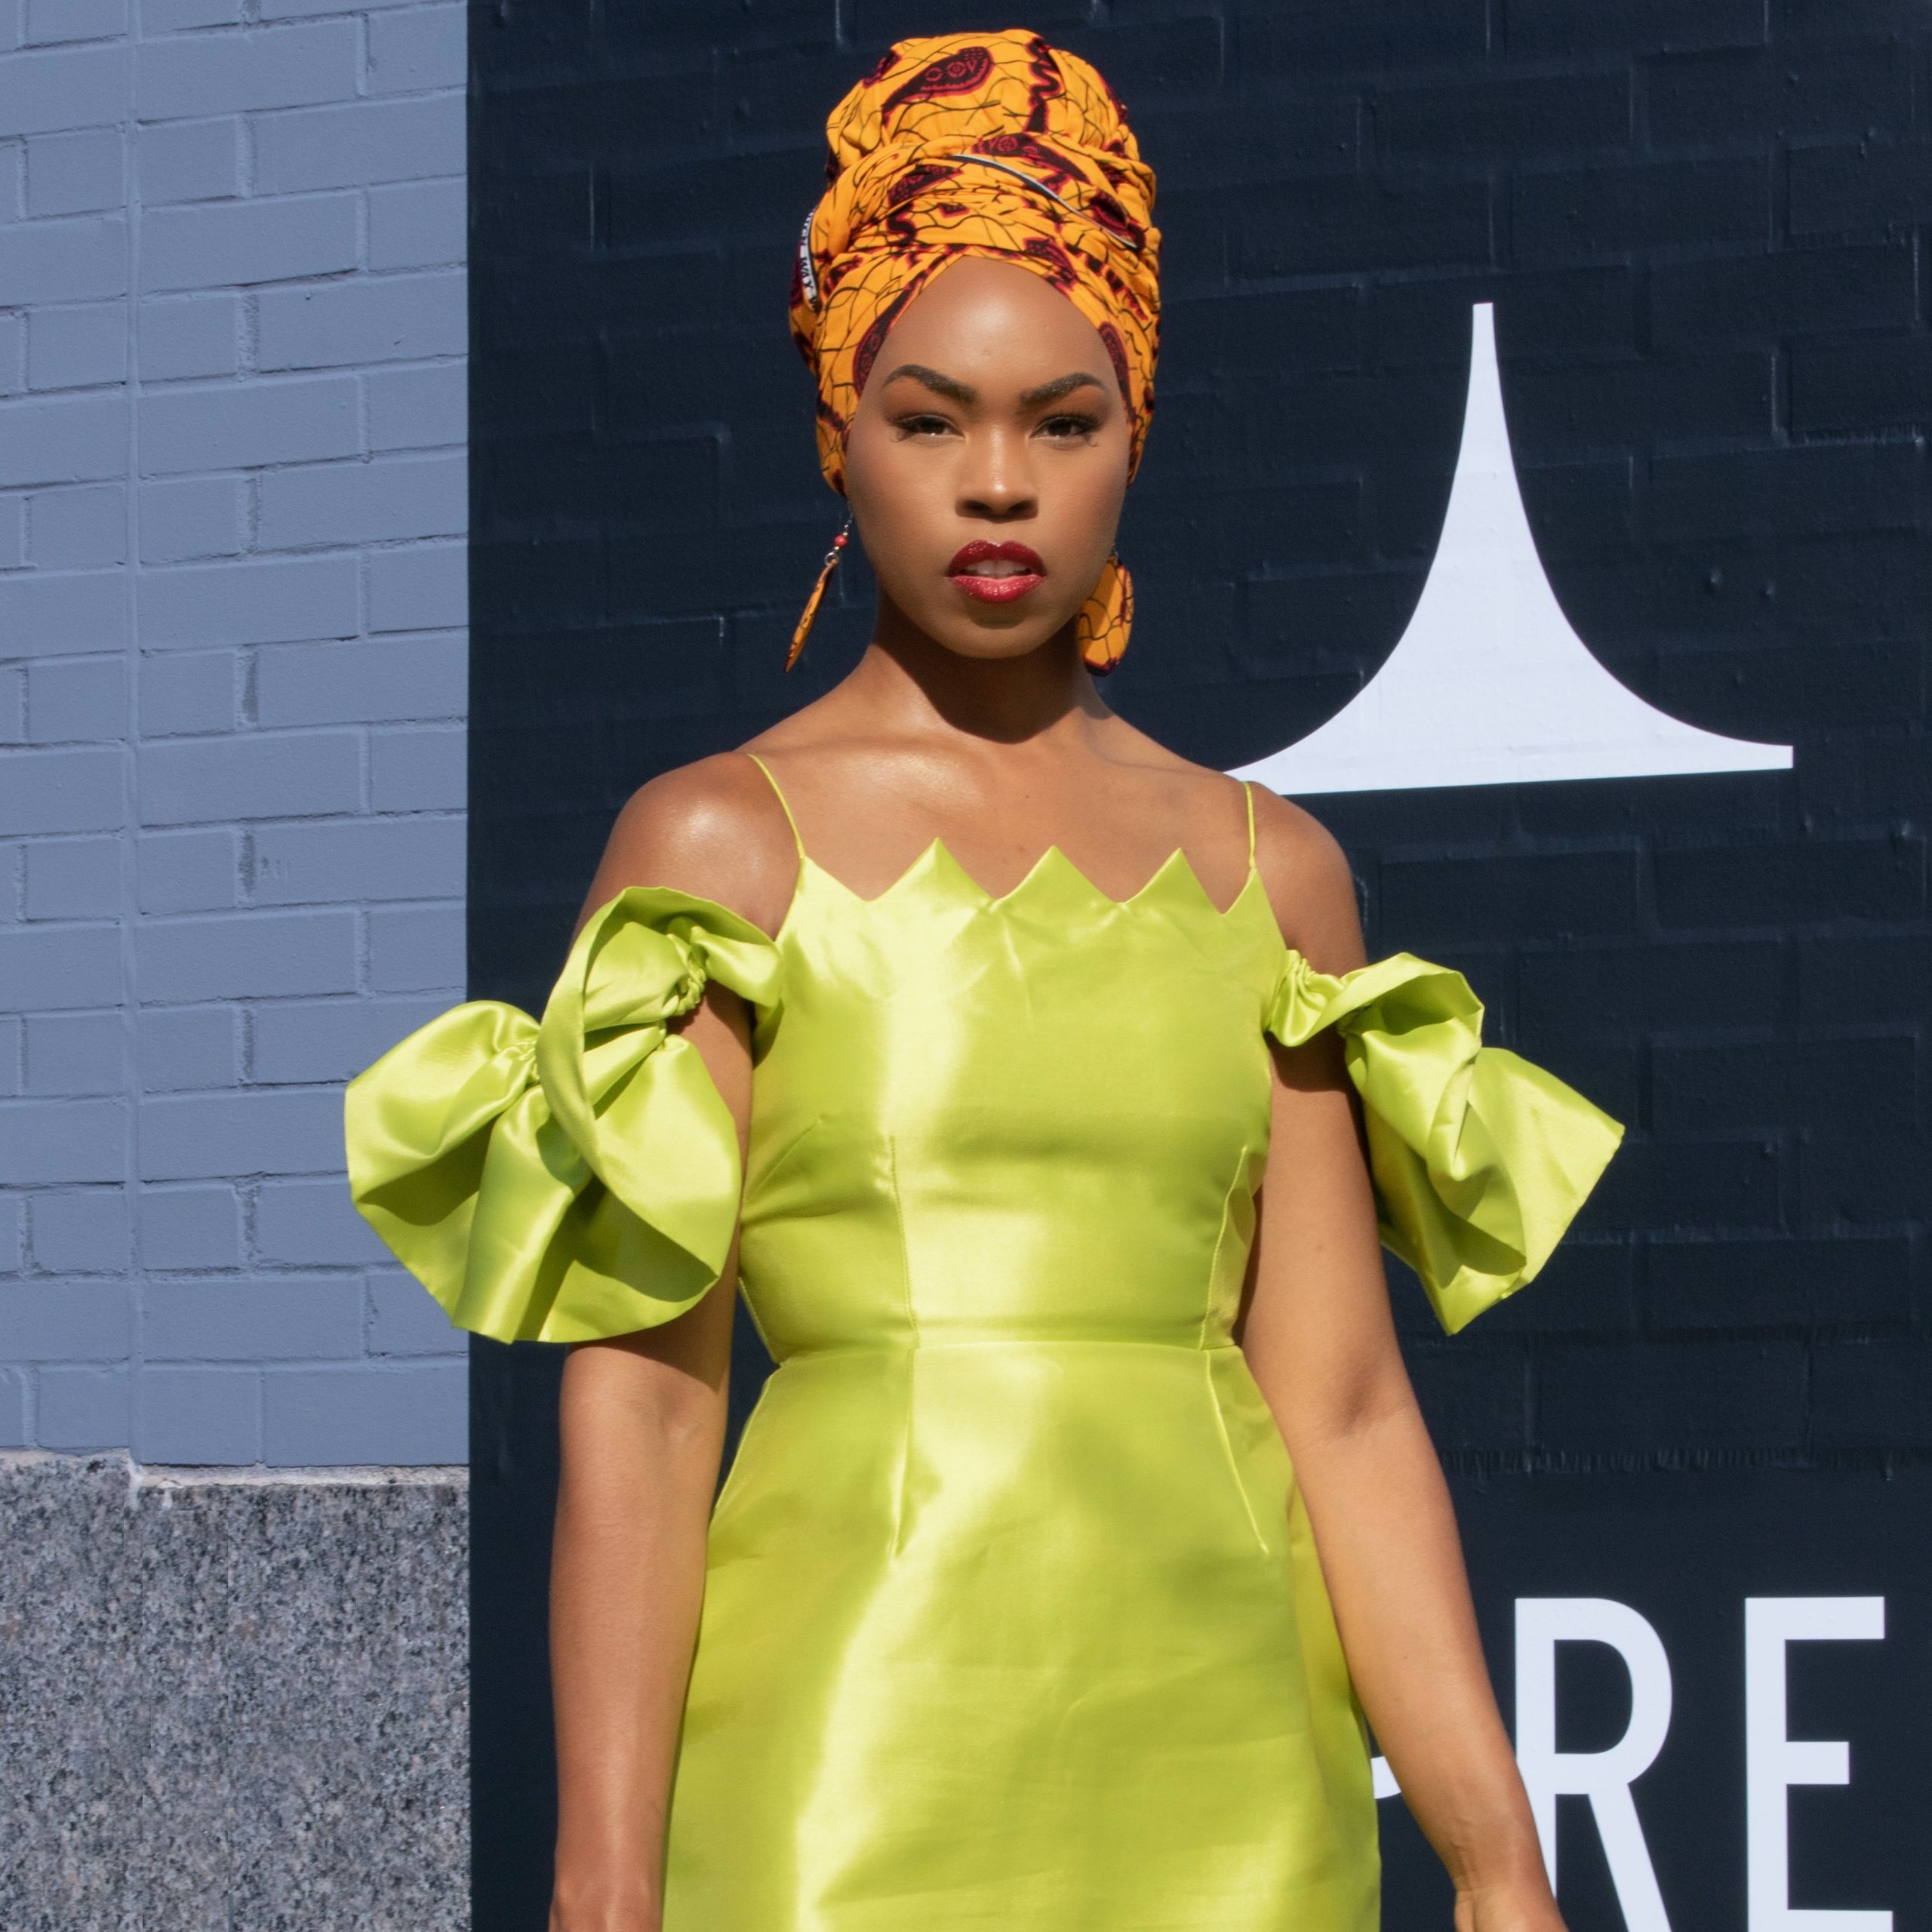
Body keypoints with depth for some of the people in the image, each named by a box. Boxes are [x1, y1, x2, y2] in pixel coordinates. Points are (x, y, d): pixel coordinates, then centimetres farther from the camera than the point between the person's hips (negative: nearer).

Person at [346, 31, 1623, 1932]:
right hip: (865, 1757, -3)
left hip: (1224, 1770, 3)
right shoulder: (717, 842, 2)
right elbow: (637, 1396, -4)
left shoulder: (1266, 868, 11)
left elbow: (1344, 1407, 9)